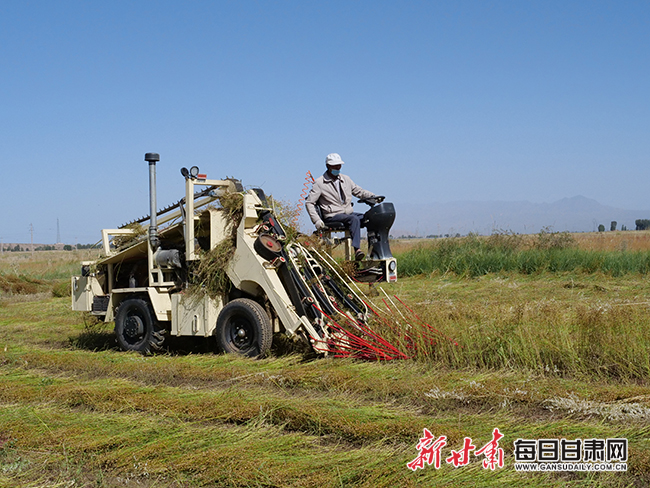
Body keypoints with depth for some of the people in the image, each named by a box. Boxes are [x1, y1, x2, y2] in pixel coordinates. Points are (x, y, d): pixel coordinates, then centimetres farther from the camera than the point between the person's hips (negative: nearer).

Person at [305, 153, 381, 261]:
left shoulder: (346, 179, 18)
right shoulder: (319, 183, 0)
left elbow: (358, 191, 24)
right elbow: (309, 202, -3)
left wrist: (372, 196, 4)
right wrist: (316, 220, -15)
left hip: (348, 213, 6)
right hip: (332, 217, -6)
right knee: (354, 219, -35)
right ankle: (357, 249, -46)